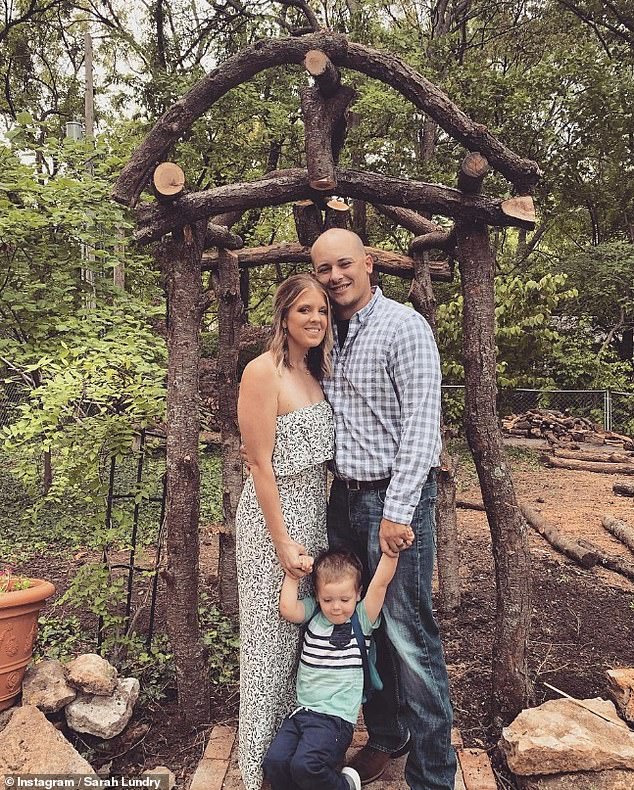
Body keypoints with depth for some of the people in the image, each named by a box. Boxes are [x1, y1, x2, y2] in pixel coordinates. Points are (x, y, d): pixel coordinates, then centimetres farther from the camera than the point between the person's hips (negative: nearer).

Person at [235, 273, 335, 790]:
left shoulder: (315, 373, 10)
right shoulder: (263, 372, -15)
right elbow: (261, 463, -17)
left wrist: (315, 524, 11)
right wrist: (283, 541, -17)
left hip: (316, 510, 8)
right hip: (274, 514, -8)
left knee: (309, 631, 17)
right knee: (273, 637, 6)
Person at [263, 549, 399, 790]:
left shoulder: (362, 618, -1)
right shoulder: (313, 613, 7)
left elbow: (381, 582, -14)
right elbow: (287, 609, -12)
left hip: (336, 717, -4)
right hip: (302, 711, 4)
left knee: (305, 765, -23)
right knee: (274, 761, -15)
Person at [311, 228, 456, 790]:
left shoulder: (404, 327, -10)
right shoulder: (329, 334, 11)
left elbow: (421, 426, -15)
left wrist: (397, 511, -18)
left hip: (395, 497, -7)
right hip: (344, 496, 7)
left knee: (408, 636, -2)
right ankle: (385, 737, 35)